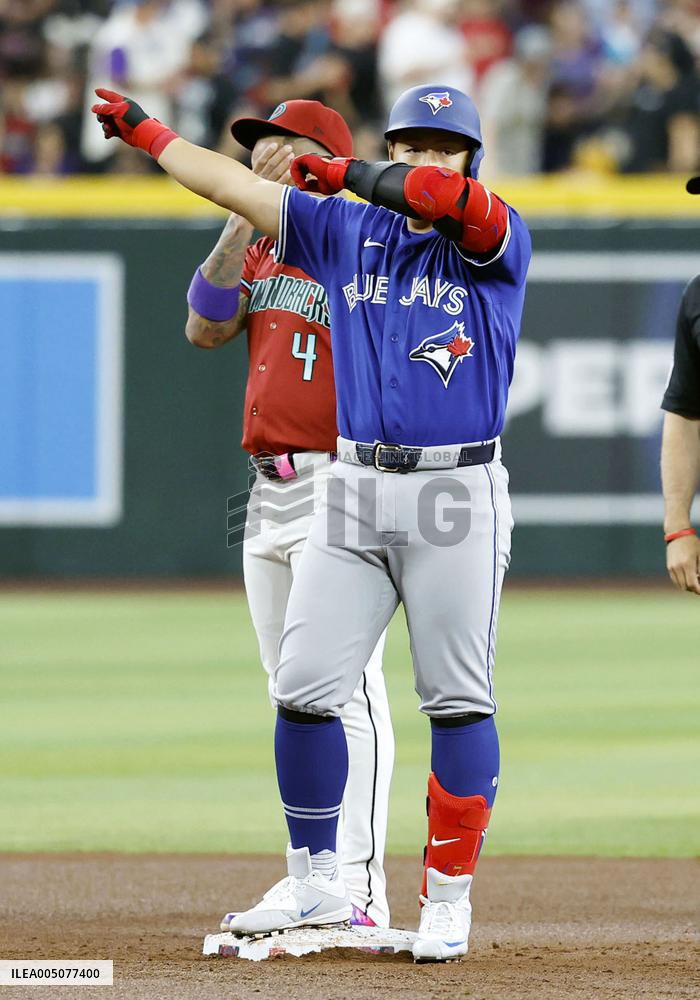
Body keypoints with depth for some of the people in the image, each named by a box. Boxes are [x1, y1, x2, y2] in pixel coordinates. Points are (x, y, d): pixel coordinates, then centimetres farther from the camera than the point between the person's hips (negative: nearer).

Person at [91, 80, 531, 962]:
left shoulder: (499, 242, 0)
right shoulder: (347, 231, 12)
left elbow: (455, 202, -22)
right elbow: (237, 188, 16)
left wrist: (348, 176, -11)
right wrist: (143, 130, 18)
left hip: (457, 499, -4)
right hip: (355, 492, 4)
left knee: (458, 702, -2)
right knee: (304, 688, 0)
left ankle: (448, 898, 6)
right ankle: (314, 884, 13)